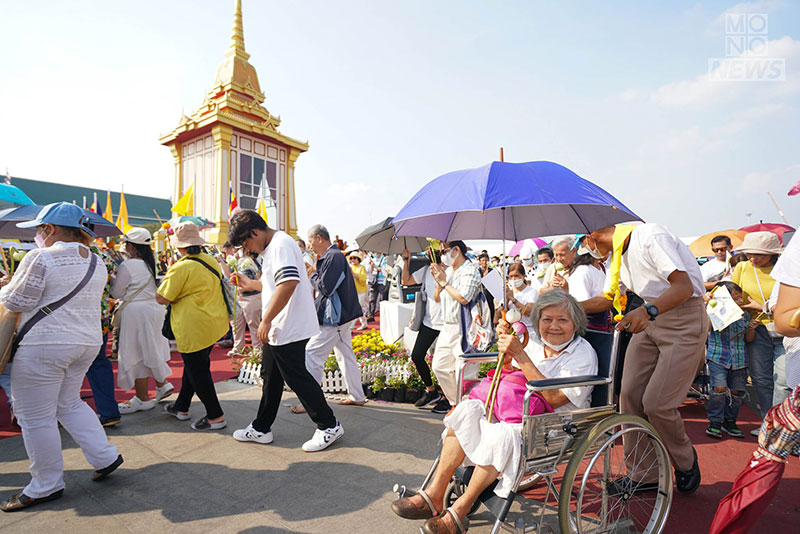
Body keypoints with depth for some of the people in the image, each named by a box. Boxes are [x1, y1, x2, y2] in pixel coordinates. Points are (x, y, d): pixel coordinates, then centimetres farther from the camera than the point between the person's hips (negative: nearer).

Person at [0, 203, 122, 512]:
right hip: (88, 341, 8)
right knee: (69, 403, 23)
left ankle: (47, 486, 18)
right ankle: (105, 457, 22)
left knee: (36, 417, 6)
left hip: (45, 345, -8)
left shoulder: (41, 258, -14)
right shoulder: (96, 263, 9)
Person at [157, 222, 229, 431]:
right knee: (193, 366, 21)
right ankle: (181, 407, 37)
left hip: (194, 329, -8)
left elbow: (162, 298, -13)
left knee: (197, 372, 3)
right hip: (214, 323, 8)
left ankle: (216, 416, 10)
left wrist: (167, 277, 1)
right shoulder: (211, 260, 5)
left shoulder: (182, 267, -19)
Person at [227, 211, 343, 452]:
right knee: (270, 378, 17)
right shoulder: (272, 248, 17)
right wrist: (251, 284, 24)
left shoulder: (281, 244, -17)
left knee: (297, 377, -2)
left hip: (289, 329, -11)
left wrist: (266, 320, -26)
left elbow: (289, 282, -31)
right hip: (276, 330, 11)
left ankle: (329, 426, 13)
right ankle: (261, 428, 31)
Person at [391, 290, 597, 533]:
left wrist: (520, 355, -27)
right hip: (519, 411, 7)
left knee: (503, 433, -35)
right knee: (467, 410, -17)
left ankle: (459, 511, -20)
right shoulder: (535, 341, 9)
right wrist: (505, 339, -1)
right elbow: (510, 375, 16)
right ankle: (434, 496, -15)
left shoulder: (583, 354, -10)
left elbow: (553, 398, -22)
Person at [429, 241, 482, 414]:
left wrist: (444, 282, -14)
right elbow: (437, 298, 17)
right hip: (447, 327, 9)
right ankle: (453, 400, 30)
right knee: (439, 367, 15)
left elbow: (463, 298, -26)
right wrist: (438, 281, -1)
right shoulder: (447, 270, 13)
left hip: (463, 330, -9)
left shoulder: (470, 270, -12)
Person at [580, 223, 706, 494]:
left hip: (685, 320, -8)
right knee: (630, 394, -2)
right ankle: (640, 476, 13)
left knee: (657, 403, -11)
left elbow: (685, 286, -24)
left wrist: (648, 311, -40)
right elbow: (607, 299, 18)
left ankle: (686, 464, 19)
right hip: (650, 319, 8)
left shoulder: (650, 236, -18)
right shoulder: (618, 255, 10)